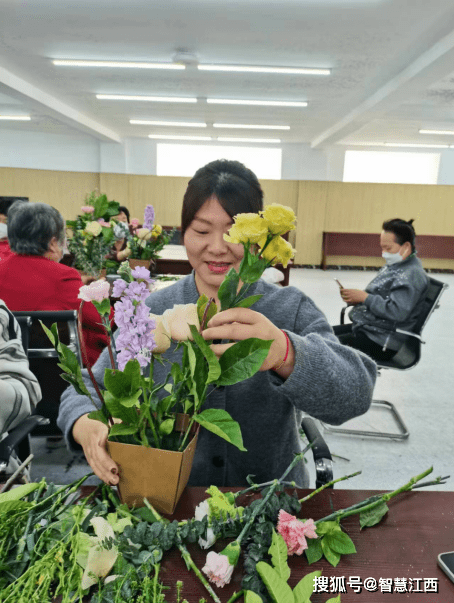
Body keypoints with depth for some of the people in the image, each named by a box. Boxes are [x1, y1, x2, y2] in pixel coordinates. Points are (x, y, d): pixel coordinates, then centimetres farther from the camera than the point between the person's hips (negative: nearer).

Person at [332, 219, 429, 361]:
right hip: (363, 327, 11)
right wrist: (355, 298, 2)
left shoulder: (412, 275, -17)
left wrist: (365, 297, -21)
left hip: (381, 343, -11)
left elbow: (397, 312, -27)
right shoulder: (393, 265, 15)